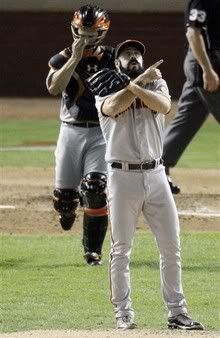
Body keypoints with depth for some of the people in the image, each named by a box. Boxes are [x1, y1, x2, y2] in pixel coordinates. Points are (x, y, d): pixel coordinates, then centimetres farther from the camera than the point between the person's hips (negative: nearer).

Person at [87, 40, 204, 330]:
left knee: (171, 247, 2)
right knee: (121, 249, 1)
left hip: (156, 175, 3)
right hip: (122, 176, -2)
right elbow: (113, 107, -19)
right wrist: (140, 80, -15)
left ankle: (177, 312, 7)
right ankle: (123, 312, 8)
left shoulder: (155, 84, 10)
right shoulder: (106, 90, 5)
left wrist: (131, 84, -17)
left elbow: (164, 105, -12)